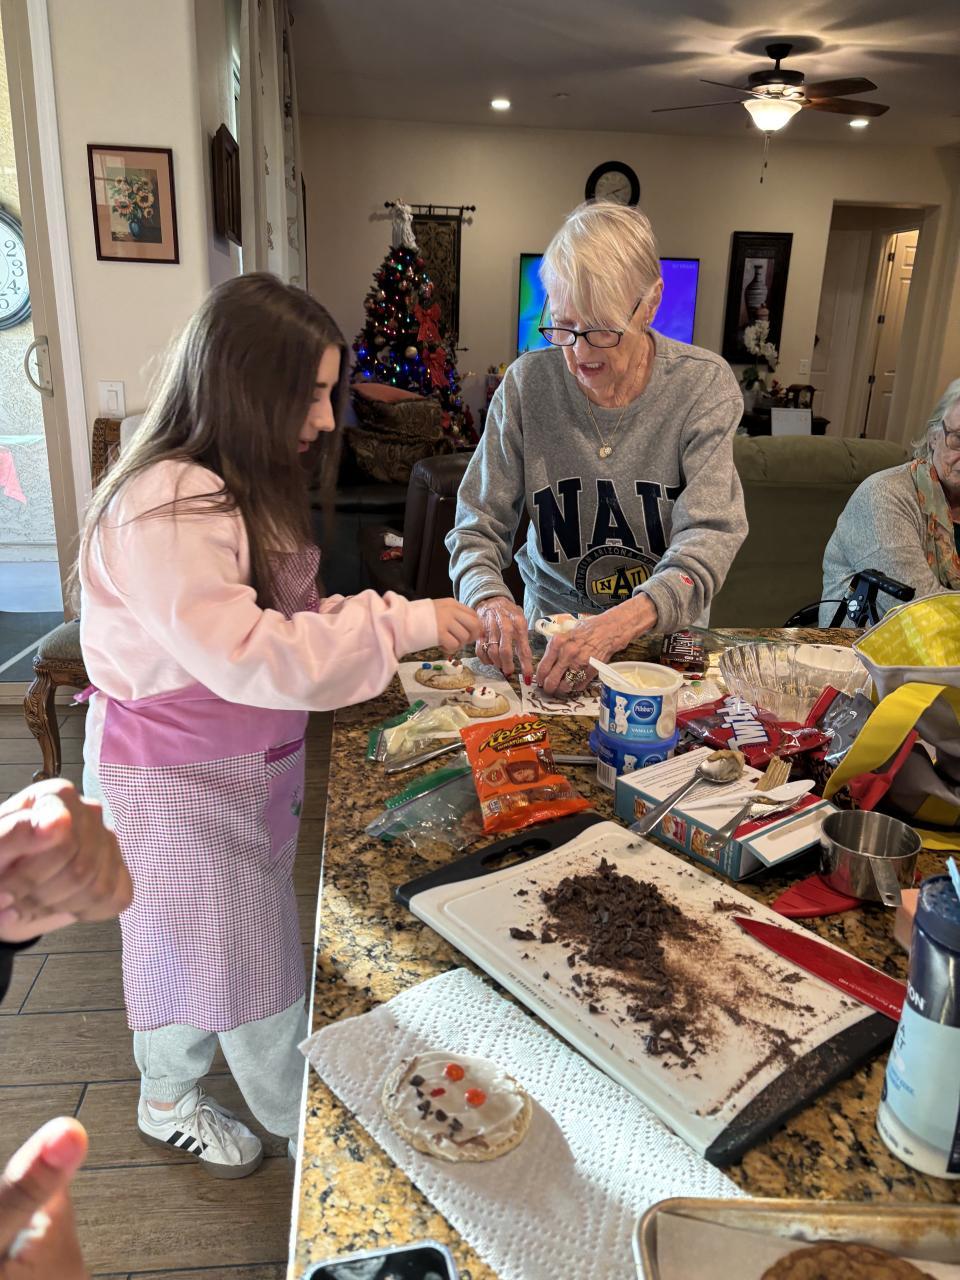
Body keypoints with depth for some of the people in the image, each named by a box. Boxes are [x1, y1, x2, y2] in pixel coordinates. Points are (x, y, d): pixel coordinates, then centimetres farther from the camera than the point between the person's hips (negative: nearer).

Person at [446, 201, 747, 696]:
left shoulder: (704, 385, -11)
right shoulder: (526, 385, -8)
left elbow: (709, 537, -20)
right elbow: (478, 527, -5)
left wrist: (622, 621, -38)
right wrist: (489, 599, -28)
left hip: (666, 632, 0)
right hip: (551, 625, 1)